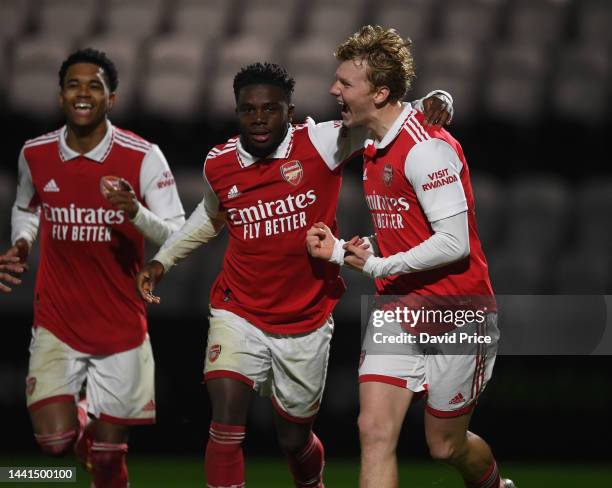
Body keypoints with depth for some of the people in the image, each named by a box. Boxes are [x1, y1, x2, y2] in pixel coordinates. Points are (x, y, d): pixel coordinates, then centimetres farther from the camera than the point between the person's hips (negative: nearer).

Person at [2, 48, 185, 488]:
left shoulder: (143, 157, -9)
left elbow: (177, 236, -10)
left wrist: (136, 211, -29)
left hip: (121, 328, -1)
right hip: (57, 324, 1)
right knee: (54, 443, -13)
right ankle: (79, 423, 22)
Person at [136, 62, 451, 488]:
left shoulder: (320, 144, -14)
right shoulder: (219, 165, -2)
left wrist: (434, 103, -29)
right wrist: (163, 260, 17)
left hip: (307, 322, -1)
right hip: (239, 313, 1)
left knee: (295, 439, 15)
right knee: (227, 421, -21)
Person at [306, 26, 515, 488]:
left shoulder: (426, 147, -18)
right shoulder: (373, 150, 12)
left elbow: (454, 243, -23)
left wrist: (379, 265, -21)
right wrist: (340, 251, 7)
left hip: (453, 311, -7)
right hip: (397, 311, 7)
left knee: (446, 445, 7)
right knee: (375, 430, -8)